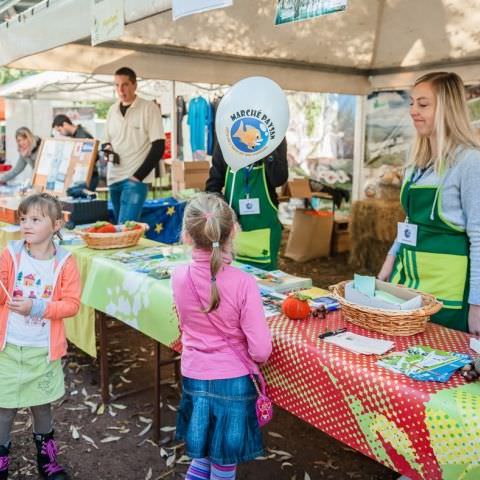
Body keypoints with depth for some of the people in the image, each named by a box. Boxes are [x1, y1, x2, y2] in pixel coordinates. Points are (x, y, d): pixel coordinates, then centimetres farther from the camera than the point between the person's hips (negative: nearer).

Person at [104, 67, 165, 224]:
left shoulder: (149, 108, -5)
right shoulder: (112, 110, 12)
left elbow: (158, 146, -9)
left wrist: (138, 176, -14)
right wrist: (107, 148, -3)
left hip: (136, 179, -6)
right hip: (114, 178, 6)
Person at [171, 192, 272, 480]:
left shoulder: (180, 276, -9)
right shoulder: (243, 283, -21)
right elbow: (261, 350, -18)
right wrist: (250, 357, 3)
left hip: (194, 379, 4)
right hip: (233, 383, -3)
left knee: (203, 455, 26)